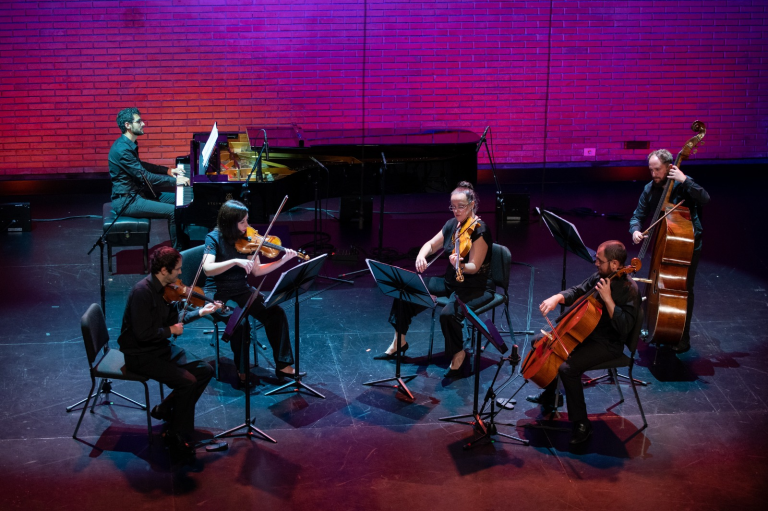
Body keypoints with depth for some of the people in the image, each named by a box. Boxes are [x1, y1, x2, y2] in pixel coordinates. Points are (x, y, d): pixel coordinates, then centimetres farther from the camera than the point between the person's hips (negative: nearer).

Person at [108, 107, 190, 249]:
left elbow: (140, 166, 24)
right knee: (173, 211, -19)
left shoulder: (129, 144, 9)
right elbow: (145, 177, -25)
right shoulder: (122, 149, -23)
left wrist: (168, 170, 15)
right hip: (126, 201, -11)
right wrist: (174, 180, -21)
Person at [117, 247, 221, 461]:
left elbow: (174, 319, 15)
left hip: (161, 347, 9)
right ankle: (176, 435, -5)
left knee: (204, 371, 2)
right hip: (140, 355, -9)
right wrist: (170, 331, -13)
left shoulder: (165, 289, 2)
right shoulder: (142, 292, -25)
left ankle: (166, 409, 16)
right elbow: (143, 334, -28)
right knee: (187, 381, -22)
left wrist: (200, 312, 6)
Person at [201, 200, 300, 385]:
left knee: (276, 313, -17)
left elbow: (256, 271, 3)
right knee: (240, 323, -32)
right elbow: (208, 269, -25)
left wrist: (283, 260, -8)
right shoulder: (214, 238, -11)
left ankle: (283, 365, -7)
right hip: (219, 293, -5)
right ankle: (242, 370, -11)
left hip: (242, 290, 5)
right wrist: (235, 261, -34)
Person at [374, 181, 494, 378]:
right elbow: (430, 245, 11)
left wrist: (460, 265, -44)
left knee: (448, 314, -36)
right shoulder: (452, 225, 3)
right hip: (449, 281, 8)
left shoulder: (479, 230, -18)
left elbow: (474, 267, -23)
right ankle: (399, 341, 14)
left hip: (475, 288, -8)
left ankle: (458, 354, -10)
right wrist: (421, 256, -12)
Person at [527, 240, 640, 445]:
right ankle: (550, 396, 33)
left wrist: (608, 299, -35)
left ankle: (581, 424, -14)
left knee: (567, 368, -30)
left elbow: (624, 327, -31)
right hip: (585, 332, 9)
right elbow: (577, 292, 11)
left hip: (607, 344, -9)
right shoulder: (599, 276, -2)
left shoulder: (629, 290, -24)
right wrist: (557, 298, -8)